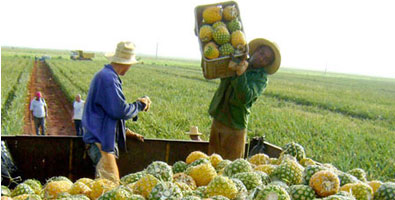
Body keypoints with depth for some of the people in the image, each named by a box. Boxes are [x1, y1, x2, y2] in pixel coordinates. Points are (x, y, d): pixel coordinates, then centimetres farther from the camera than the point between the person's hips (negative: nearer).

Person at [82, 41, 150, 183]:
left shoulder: (106, 75, 18)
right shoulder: (107, 77, -16)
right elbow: (120, 111, -21)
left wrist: (125, 132, 21)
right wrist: (140, 105, -3)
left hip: (105, 139, 11)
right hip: (101, 141, -11)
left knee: (110, 182, 11)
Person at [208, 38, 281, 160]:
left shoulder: (261, 78, -6)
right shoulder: (237, 61, 8)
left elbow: (245, 97, -23)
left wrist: (241, 74, -35)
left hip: (235, 126, -5)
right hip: (217, 119, 5)